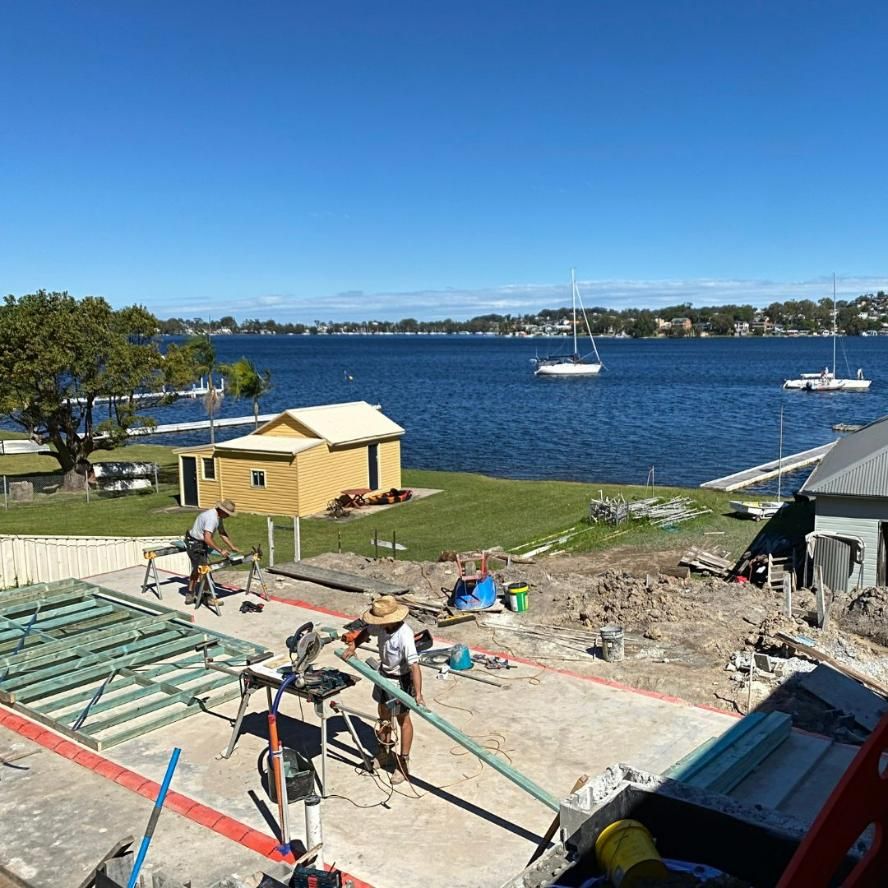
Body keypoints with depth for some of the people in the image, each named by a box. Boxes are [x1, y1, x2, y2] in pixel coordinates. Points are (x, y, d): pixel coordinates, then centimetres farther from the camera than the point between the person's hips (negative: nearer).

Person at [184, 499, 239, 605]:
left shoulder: (218, 516, 3)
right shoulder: (211, 518, -30)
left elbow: (222, 533, 11)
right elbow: (207, 539, -36)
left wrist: (233, 547, 7)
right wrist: (221, 550, -31)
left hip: (201, 543, 11)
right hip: (194, 544, -11)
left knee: (196, 569, 19)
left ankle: (190, 596, 30)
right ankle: (209, 597, 4)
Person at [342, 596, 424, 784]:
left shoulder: (404, 635, -36)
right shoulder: (381, 626, -14)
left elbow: (414, 665, -40)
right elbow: (367, 631, 9)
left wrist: (418, 694, -45)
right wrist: (353, 646, -4)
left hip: (400, 679, -8)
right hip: (383, 673, 8)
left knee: (403, 719, 8)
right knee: (383, 714, 22)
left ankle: (403, 762, 22)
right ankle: (385, 753, 42)